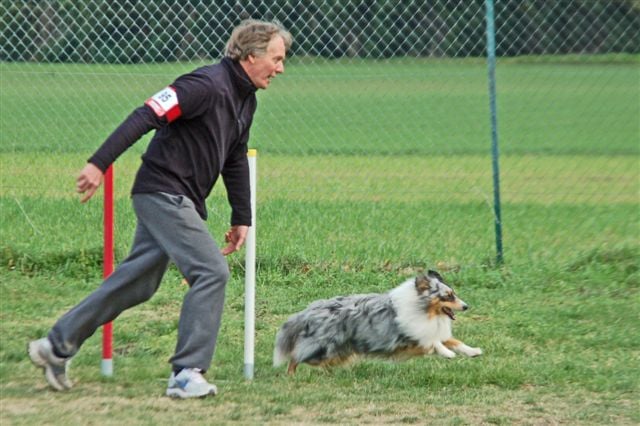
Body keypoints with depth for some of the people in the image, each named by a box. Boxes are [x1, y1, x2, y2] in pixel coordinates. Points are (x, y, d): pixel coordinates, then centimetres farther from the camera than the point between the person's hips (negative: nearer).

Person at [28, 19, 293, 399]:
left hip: (179, 201, 10)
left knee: (138, 282, 13)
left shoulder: (245, 100, 13)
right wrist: (99, 164, -29)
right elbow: (145, 117, -24)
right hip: (164, 193, -10)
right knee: (212, 271, -16)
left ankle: (57, 346, 22)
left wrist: (242, 218, 23)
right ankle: (187, 373, -13)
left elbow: (235, 163, 23)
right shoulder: (207, 85, -18)